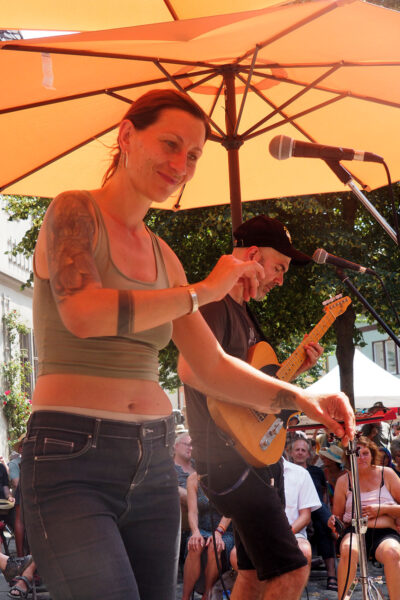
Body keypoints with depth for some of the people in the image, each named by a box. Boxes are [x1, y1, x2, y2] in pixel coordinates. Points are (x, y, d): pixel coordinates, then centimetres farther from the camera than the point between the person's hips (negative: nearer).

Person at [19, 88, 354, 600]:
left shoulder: (161, 255, 16)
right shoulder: (74, 212, -3)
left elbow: (212, 366, 19)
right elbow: (83, 313, -22)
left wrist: (297, 396, 4)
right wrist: (205, 290, -12)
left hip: (153, 463, 7)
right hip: (71, 459, -7)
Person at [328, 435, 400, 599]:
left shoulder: (386, 474, 11)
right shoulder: (344, 481, 13)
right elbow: (338, 516, 18)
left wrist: (382, 509, -7)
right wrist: (333, 522, -6)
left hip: (385, 532, 0)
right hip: (354, 532, 1)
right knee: (349, 550, -37)